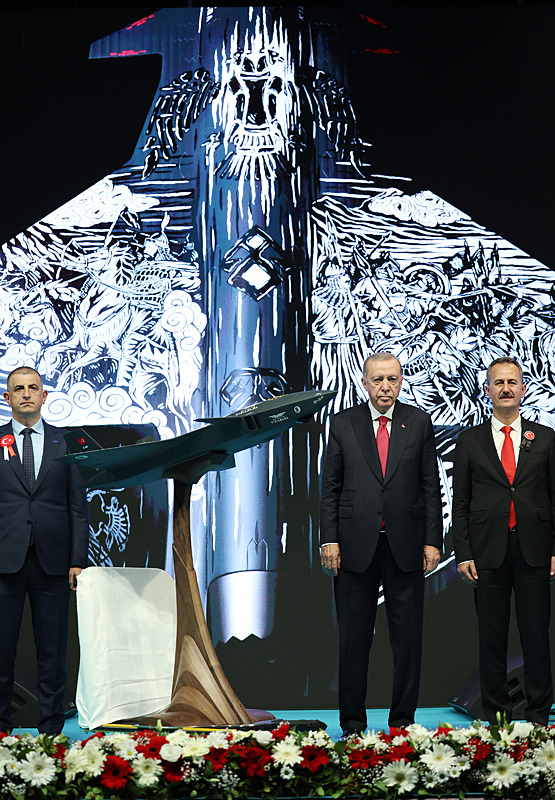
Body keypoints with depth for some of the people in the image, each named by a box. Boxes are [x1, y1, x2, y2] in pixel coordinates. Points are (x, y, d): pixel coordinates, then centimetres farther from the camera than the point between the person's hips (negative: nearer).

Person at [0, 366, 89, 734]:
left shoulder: (65, 442, 9)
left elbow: (79, 506, 8)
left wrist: (79, 559, 0)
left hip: (52, 561, 1)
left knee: (53, 648, 5)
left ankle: (52, 728, 13)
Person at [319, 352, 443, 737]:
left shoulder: (419, 422, 6)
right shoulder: (343, 423, 5)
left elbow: (431, 485, 6)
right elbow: (330, 486, 5)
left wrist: (432, 541, 0)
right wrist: (329, 539, -3)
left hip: (405, 546, 1)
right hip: (356, 546, 0)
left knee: (408, 639, 6)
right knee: (354, 640, 5)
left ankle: (403, 720, 17)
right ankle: (353, 723, 15)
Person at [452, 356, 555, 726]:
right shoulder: (470, 440, 7)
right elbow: (460, 503, 6)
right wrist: (463, 553, -2)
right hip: (488, 552, 0)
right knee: (492, 637, 5)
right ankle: (496, 714, 14)